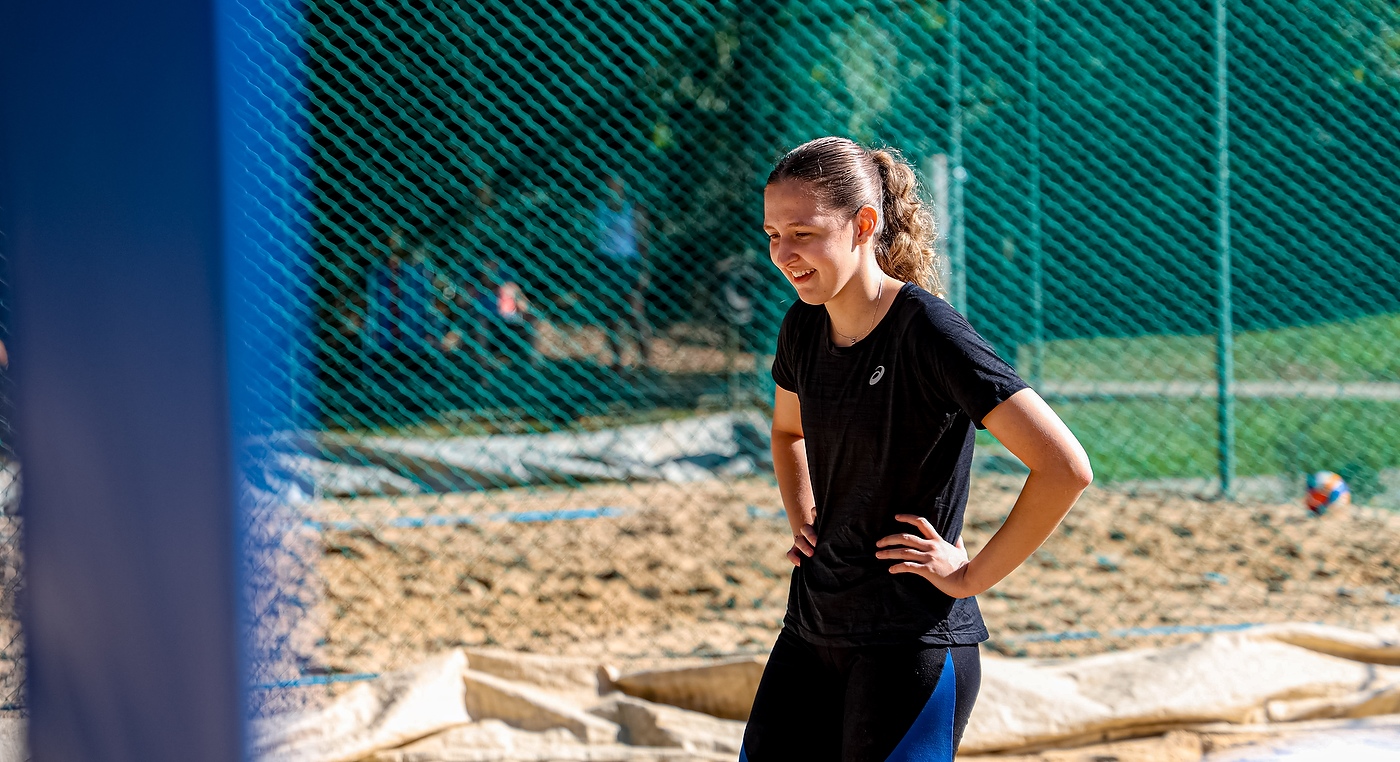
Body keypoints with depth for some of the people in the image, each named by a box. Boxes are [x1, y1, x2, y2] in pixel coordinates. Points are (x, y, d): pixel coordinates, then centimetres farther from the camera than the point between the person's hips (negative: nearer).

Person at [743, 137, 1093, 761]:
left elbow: (1065, 468, -23)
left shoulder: (927, 333, -17)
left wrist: (972, 574, -15)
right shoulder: (804, 327, 5)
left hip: (913, 644, -7)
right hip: (811, 629, 7)